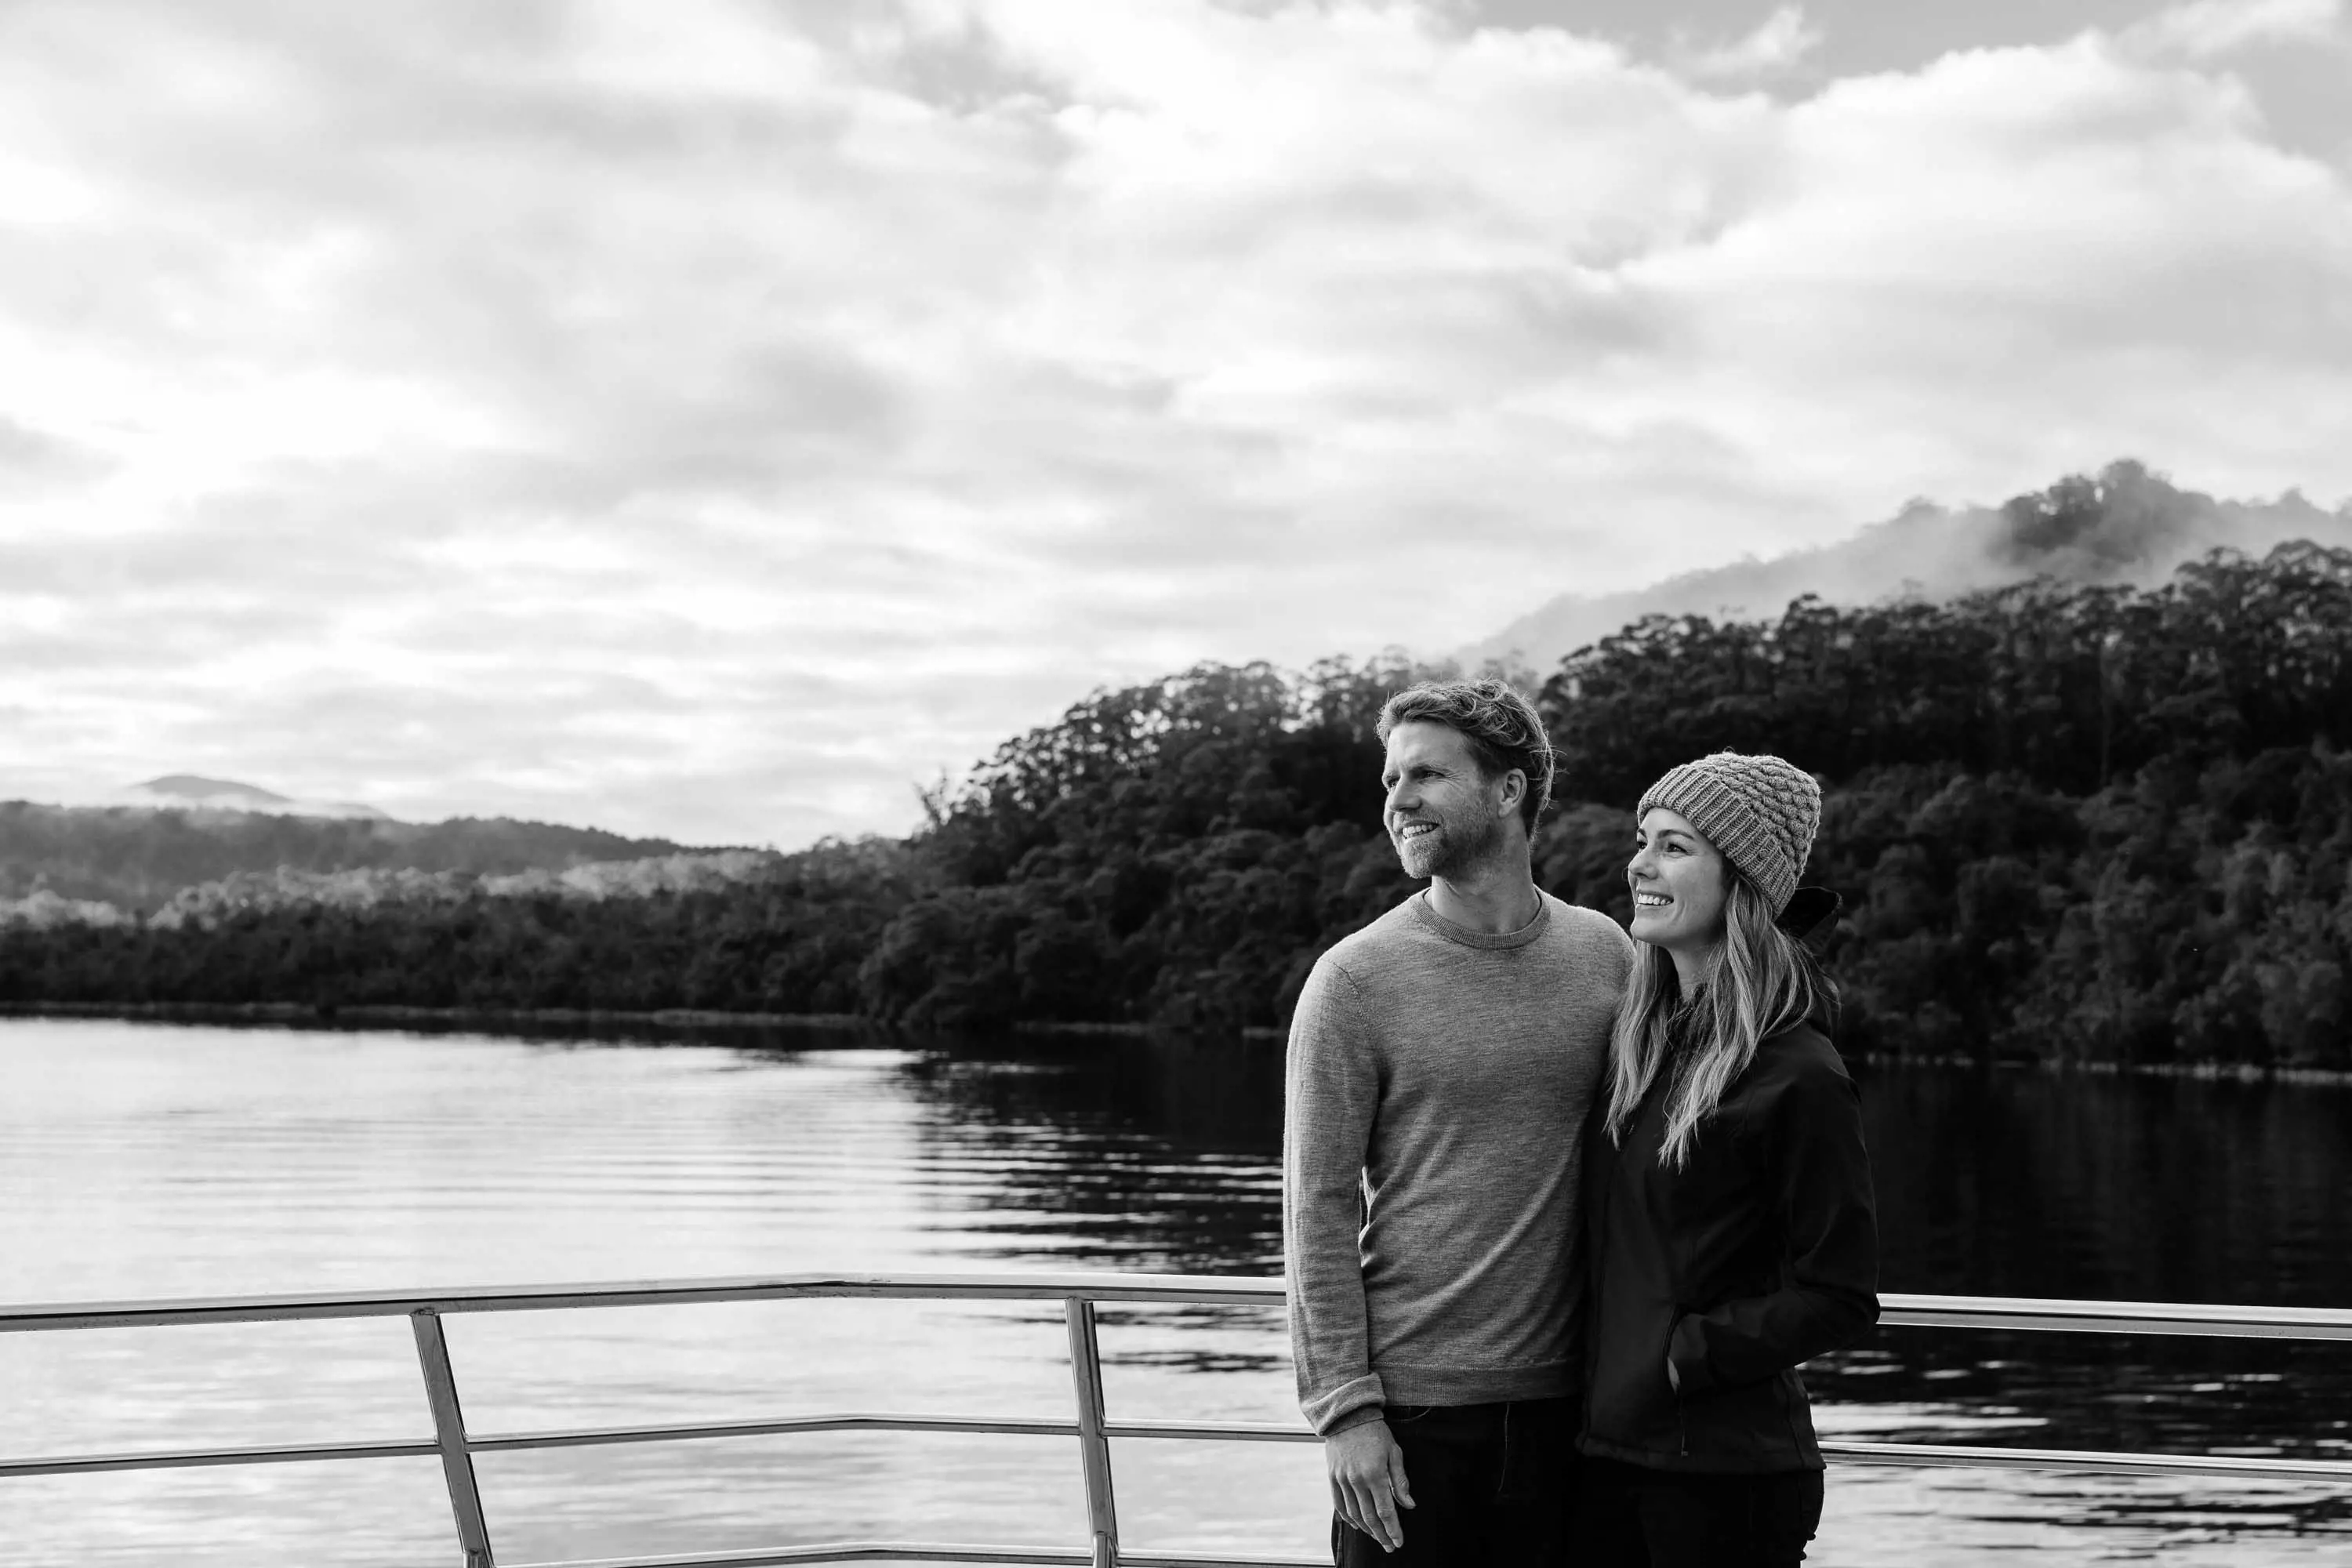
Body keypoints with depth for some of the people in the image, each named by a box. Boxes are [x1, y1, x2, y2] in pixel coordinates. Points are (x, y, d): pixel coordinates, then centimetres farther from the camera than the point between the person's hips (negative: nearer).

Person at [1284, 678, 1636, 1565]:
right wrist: (1344, 1407, -11)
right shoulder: (1356, 979, -5)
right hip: (1409, 1405, -3)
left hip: (1562, 1395, 3)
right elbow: (1318, 1210, -6)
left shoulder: (1604, 953, 4)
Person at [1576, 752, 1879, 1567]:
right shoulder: (1636, 1040, 7)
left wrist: (1686, 1354, -13)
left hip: (1726, 1469, -6)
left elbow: (1839, 1296, -11)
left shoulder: (1799, 1077, -14)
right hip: (1604, 1449, 6)